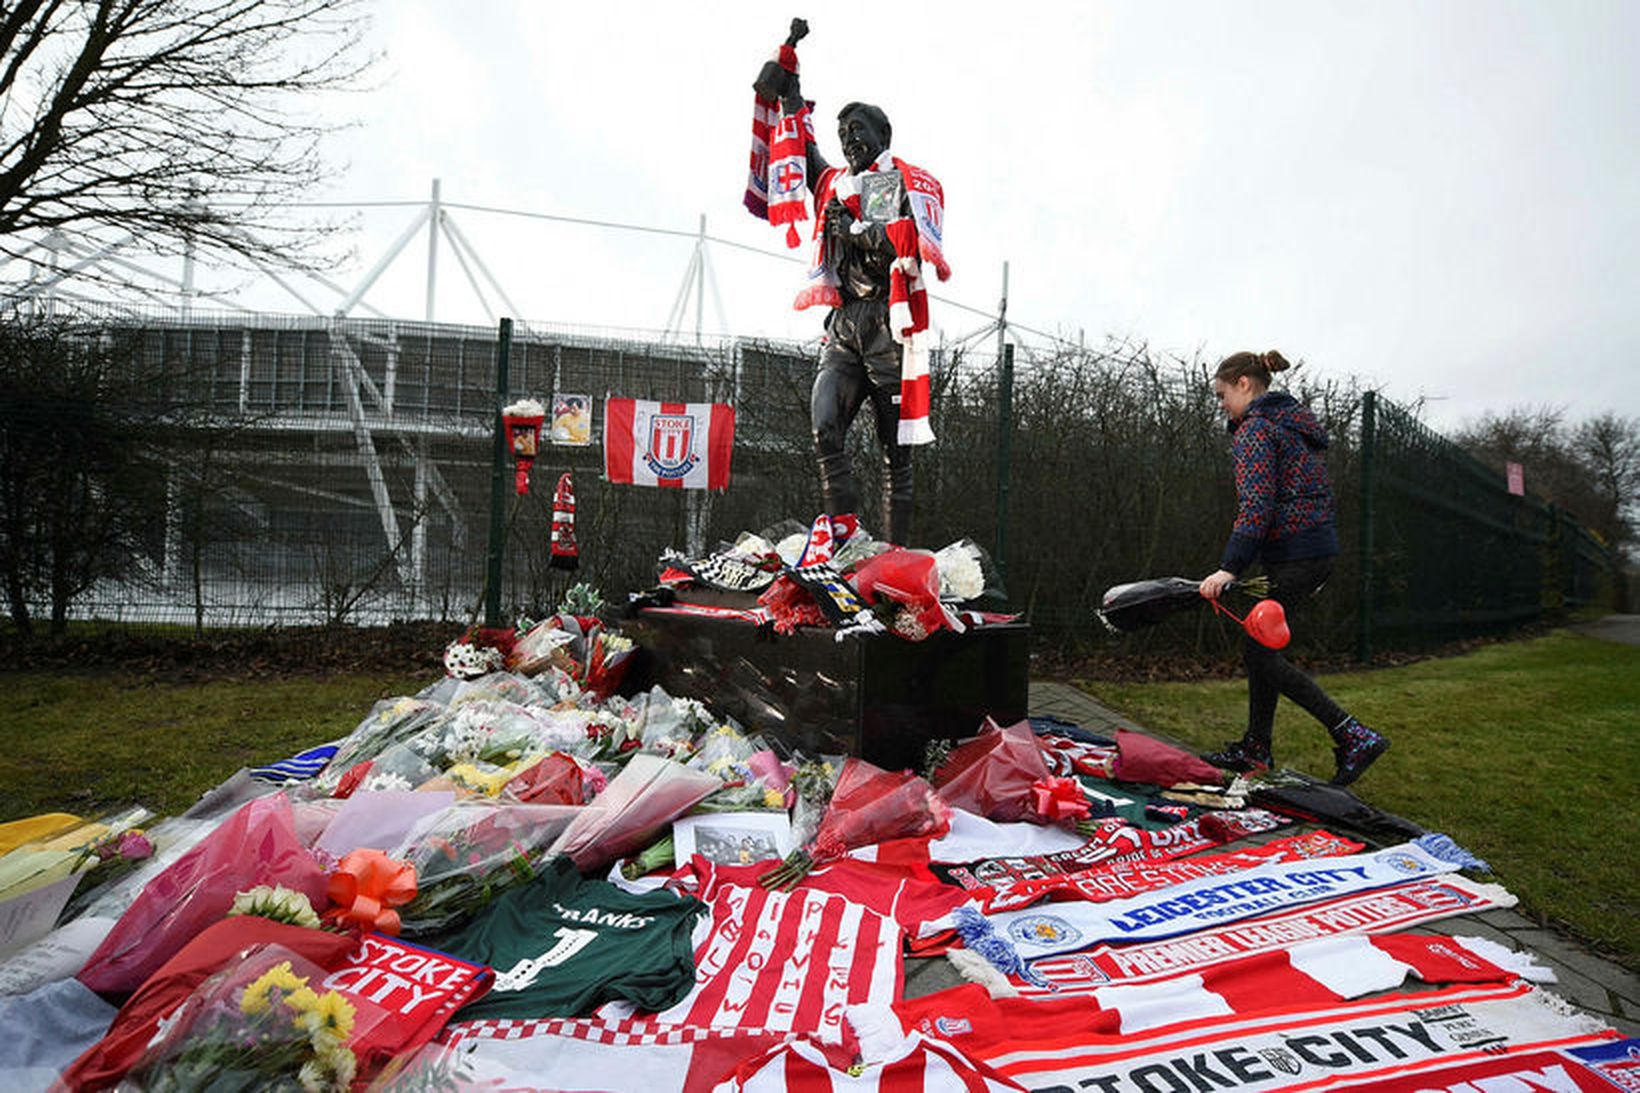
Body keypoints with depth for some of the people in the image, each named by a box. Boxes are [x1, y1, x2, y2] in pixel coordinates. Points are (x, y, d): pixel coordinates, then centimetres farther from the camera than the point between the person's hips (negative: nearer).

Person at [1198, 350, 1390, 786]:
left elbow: (1256, 506, -22)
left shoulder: (1256, 429, -11)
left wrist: (1230, 567, -26)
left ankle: (1354, 736, -4)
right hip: (1319, 548, 10)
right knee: (1260, 645, 13)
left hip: (1294, 553, -10)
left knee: (1258, 651, -4)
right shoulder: (1292, 419, 19)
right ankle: (1256, 747, 20)